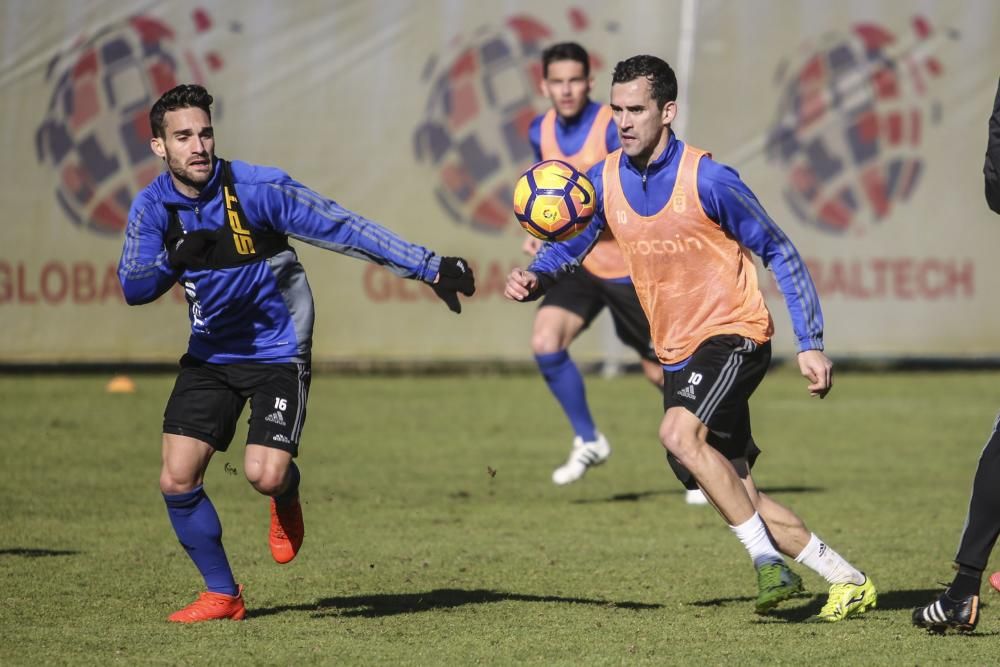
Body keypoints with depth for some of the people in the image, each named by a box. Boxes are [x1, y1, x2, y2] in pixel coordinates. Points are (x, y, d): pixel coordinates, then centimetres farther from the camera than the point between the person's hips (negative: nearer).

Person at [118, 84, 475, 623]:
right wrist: (173, 260, -33)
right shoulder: (152, 206, -5)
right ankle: (222, 594, 12)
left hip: (277, 351, -4)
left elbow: (346, 230, -18)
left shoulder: (257, 188, -19)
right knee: (177, 480, -6)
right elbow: (132, 287, -11)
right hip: (210, 353, 4)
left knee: (265, 474, -21)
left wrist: (430, 268, -21)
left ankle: (287, 497, 19)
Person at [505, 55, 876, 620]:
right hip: (677, 354, 7)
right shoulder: (605, 180, 1)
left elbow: (779, 252, -8)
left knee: (680, 433, -32)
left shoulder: (708, 180, -15)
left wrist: (811, 344, -12)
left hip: (734, 334, -7)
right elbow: (569, 246, 12)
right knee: (737, 494, 5)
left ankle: (770, 562, -23)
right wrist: (533, 278, -13)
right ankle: (849, 581, 19)